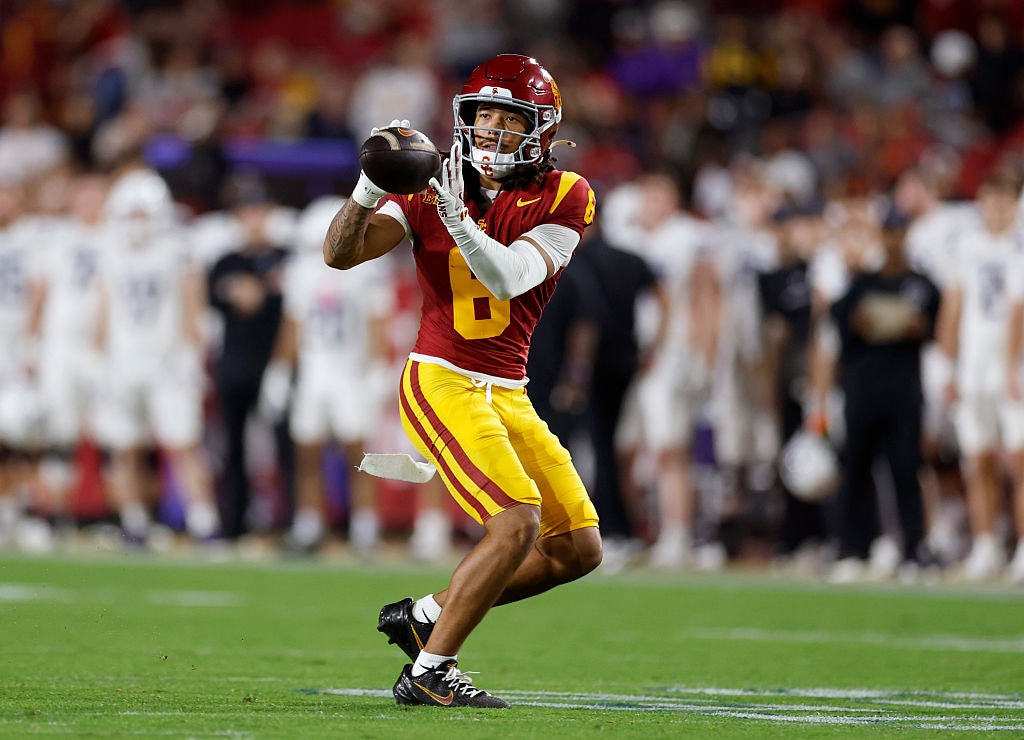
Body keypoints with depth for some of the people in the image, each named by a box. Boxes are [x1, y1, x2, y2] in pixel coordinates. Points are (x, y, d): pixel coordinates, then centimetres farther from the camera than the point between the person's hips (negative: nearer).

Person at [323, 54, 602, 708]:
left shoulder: (563, 199, 0)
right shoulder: (431, 188, -1)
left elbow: (510, 277, -17)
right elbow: (341, 254, -9)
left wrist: (459, 218, -32)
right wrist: (372, 187, -26)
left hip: (509, 395, 5)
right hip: (442, 383, -5)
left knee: (579, 547, 5)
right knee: (518, 521, -22)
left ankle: (425, 615, 16)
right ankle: (428, 673, -15)